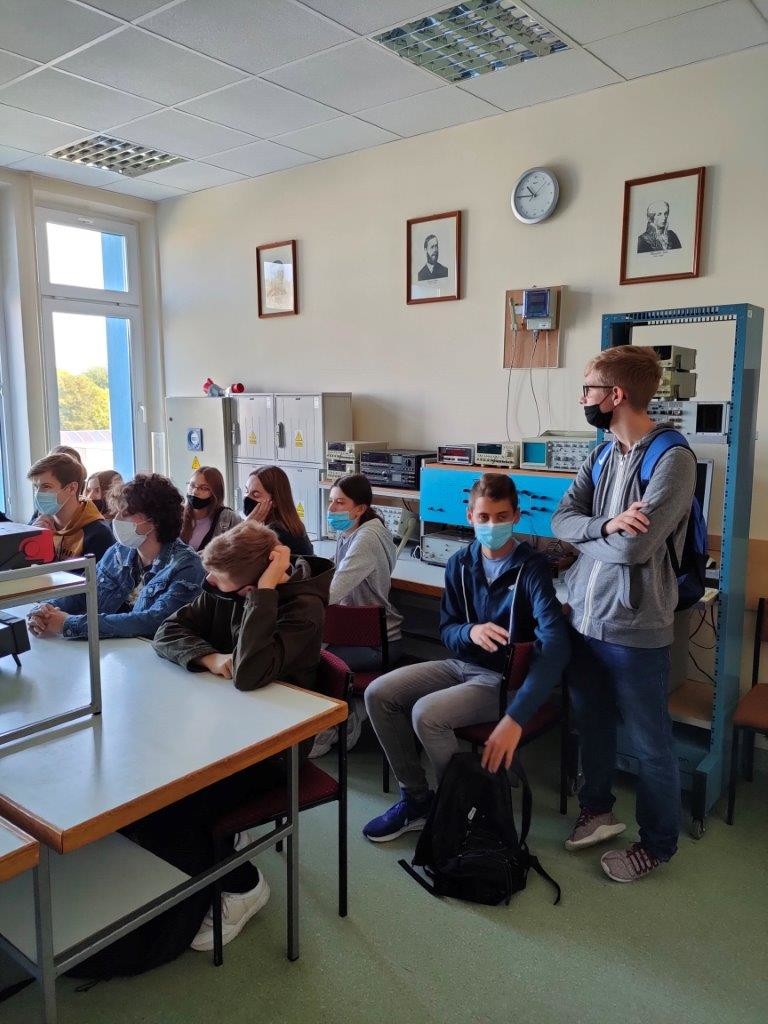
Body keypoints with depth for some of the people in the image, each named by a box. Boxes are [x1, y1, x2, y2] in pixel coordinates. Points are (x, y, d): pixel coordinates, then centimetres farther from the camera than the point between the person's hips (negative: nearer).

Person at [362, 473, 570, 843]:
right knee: (378, 694, -7)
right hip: (462, 664, 6)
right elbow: (446, 631, 6)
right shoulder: (460, 564, -1)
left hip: (506, 678, -6)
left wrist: (515, 719, -41)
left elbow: (556, 646, -30)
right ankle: (415, 798, 7)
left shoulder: (532, 568, -18)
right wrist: (471, 632, -22)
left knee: (426, 714, -27)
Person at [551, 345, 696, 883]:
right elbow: (561, 519, -1)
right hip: (584, 617, 7)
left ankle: (658, 843, 32)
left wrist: (586, 531, -8)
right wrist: (606, 525, -20)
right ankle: (598, 809, 45)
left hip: (634, 629, -7)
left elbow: (635, 546, -26)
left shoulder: (673, 459, -17)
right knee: (592, 724, 23)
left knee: (650, 743, 12)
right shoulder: (601, 455, 7)